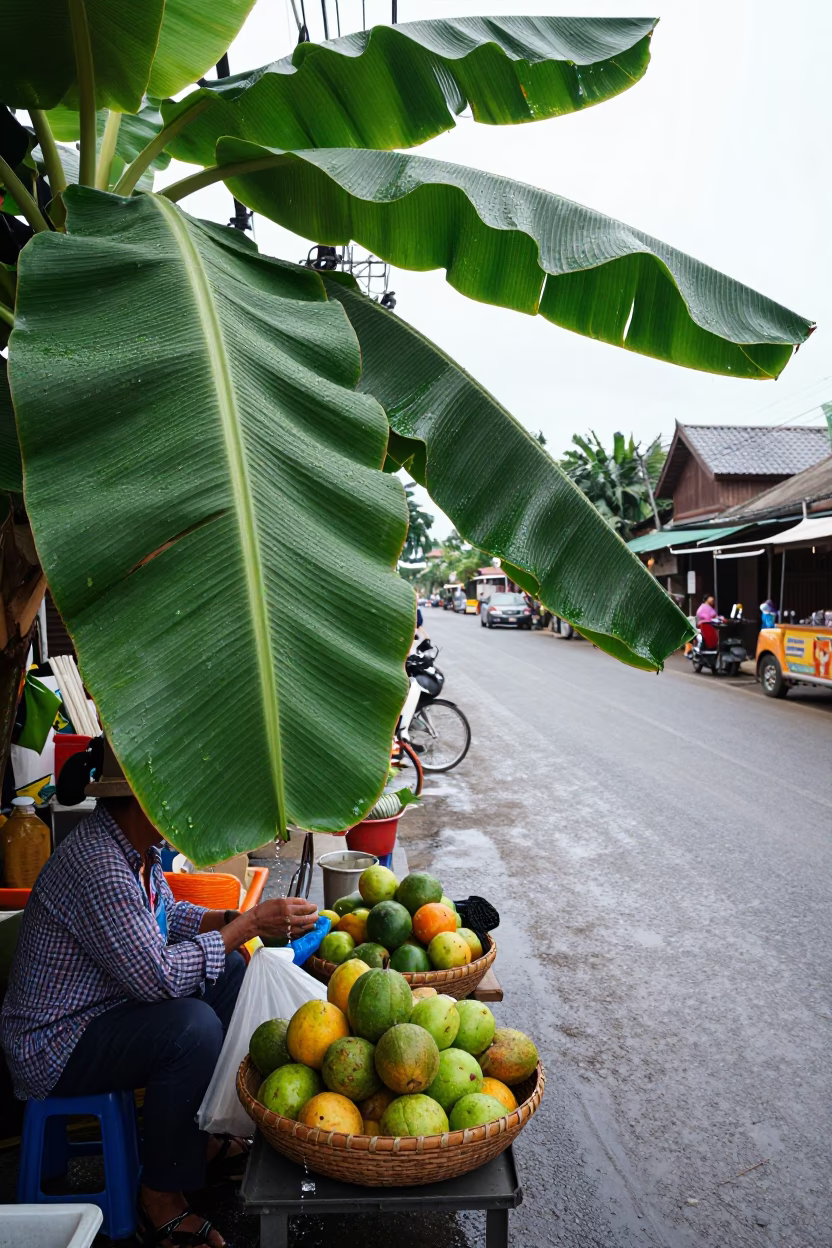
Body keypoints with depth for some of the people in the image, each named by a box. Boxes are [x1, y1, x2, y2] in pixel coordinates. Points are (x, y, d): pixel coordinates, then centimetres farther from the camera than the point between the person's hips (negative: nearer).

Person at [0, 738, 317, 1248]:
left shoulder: (137, 842, -2)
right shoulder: (97, 867, -32)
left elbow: (169, 915, 11)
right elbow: (158, 976, -32)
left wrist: (233, 919, -7)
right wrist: (249, 926, -24)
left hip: (99, 1009, 10)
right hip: (55, 1048, -10)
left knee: (228, 972, 8)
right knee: (192, 1026, -29)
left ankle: (204, 1131, 18)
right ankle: (162, 1203, -8)